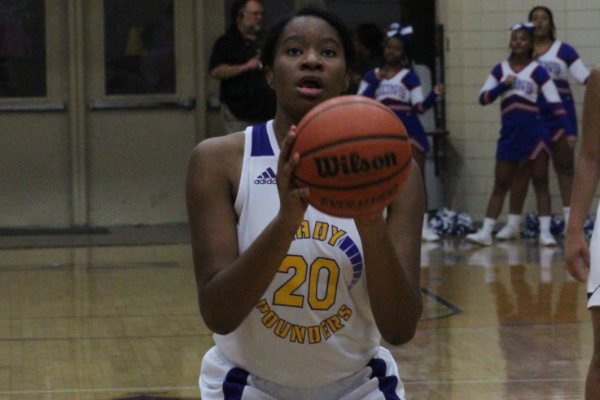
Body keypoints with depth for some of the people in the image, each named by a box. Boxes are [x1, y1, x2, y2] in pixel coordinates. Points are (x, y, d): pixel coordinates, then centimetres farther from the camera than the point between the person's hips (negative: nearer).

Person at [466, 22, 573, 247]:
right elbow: (483, 98, 3)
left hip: (533, 133, -3)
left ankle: (545, 232, 1)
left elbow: (555, 102, -4)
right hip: (509, 134, 3)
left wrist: (569, 130, -12)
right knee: (500, 185, 5)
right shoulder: (500, 70, 8)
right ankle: (485, 232, 5)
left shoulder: (537, 71, -1)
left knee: (540, 184, 0)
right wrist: (503, 86, -13)